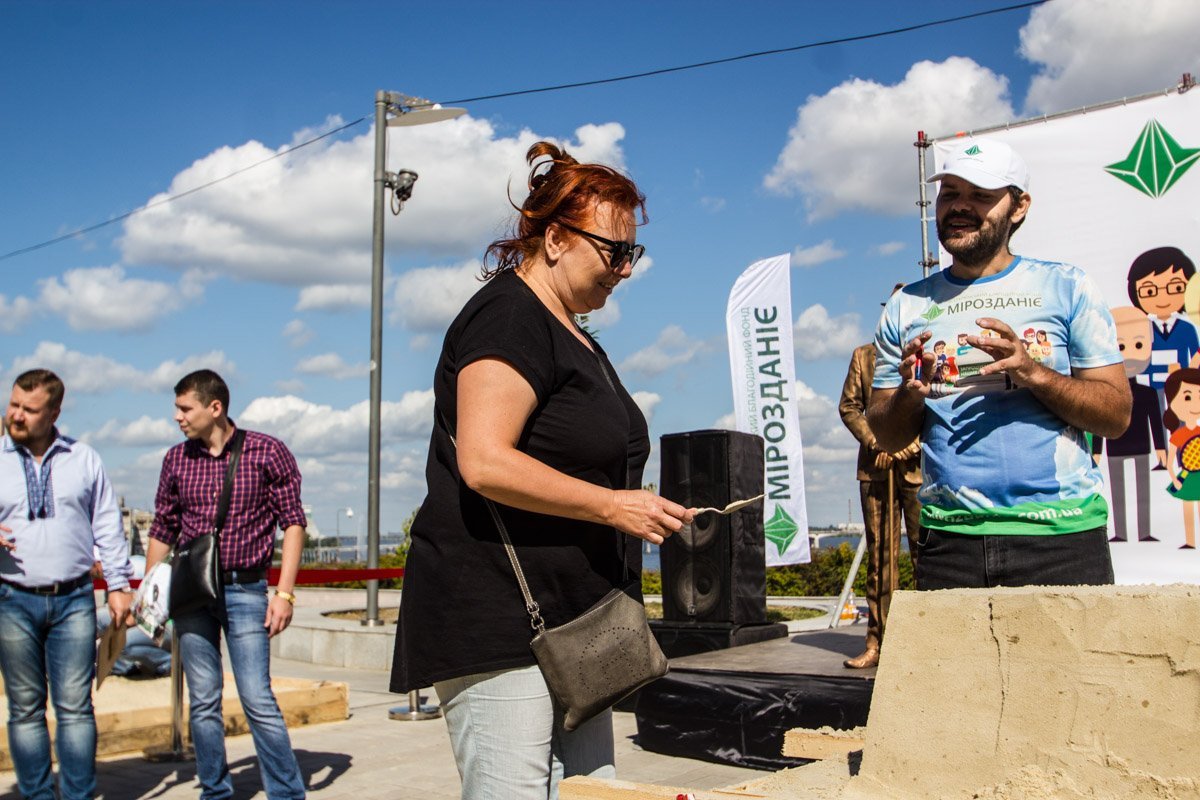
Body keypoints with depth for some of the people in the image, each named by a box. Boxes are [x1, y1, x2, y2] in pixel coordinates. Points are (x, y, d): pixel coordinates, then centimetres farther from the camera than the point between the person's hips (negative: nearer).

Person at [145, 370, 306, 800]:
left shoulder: (268, 452, -3)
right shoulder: (176, 459, 7)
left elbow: (293, 521, -2)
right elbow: (162, 529, 15)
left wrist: (284, 592, -8)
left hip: (245, 590, -3)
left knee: (257, 699, -6)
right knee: (203, 702, 8)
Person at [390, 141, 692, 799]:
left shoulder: (575, 340, 20)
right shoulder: (508, 316, -10)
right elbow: (484, 463, -22)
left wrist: (639, 512, 19)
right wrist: (611, 505, -19)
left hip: (568, 623, 10)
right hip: (496, 626, -10)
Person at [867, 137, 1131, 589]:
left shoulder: (1066, 288, 5)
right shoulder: (907, 306, 10)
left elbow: (1117, 416, 0)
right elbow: (887, 438, 10)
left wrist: (1034, 373, -16)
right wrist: (910, 393, -11)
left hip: (1061, 535, -1)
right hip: (950, 539, 2)